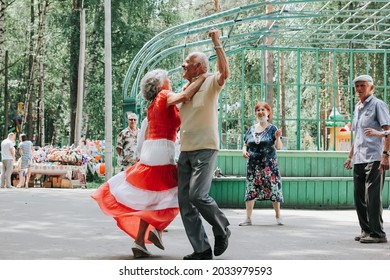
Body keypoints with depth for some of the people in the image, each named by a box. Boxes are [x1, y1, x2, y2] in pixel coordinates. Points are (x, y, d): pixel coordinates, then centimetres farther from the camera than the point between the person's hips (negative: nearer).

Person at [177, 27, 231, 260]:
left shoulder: (210, 83, -2)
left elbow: (225, 73, -24)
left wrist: (217, 44, -24)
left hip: (205, 149, -7)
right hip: (185, 151, 8)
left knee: (197, 195, -20)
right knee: (185, 202, 0)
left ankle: (222, 229, 7)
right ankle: (201, 250, 5)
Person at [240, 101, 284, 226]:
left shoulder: (272, 129, 0)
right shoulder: (251, 129, 12)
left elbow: (279, 147, -6)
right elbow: (245, 144, 18)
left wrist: (278, 137, -25)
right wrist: (244, 150, -4)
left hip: (269, 165, -3)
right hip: (253, 165, 3)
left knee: (274, 189, -1)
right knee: (251, 190, -1)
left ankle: (278, 216, 13)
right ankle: (248, 218, 3)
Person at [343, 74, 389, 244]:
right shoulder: (357, 108, 20)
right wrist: (350, 156, 25)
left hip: (374, 159, -8)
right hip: (359, 160, 8)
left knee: (372, 197, -8)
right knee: (359, 197, 10)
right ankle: (366, 230, 19)